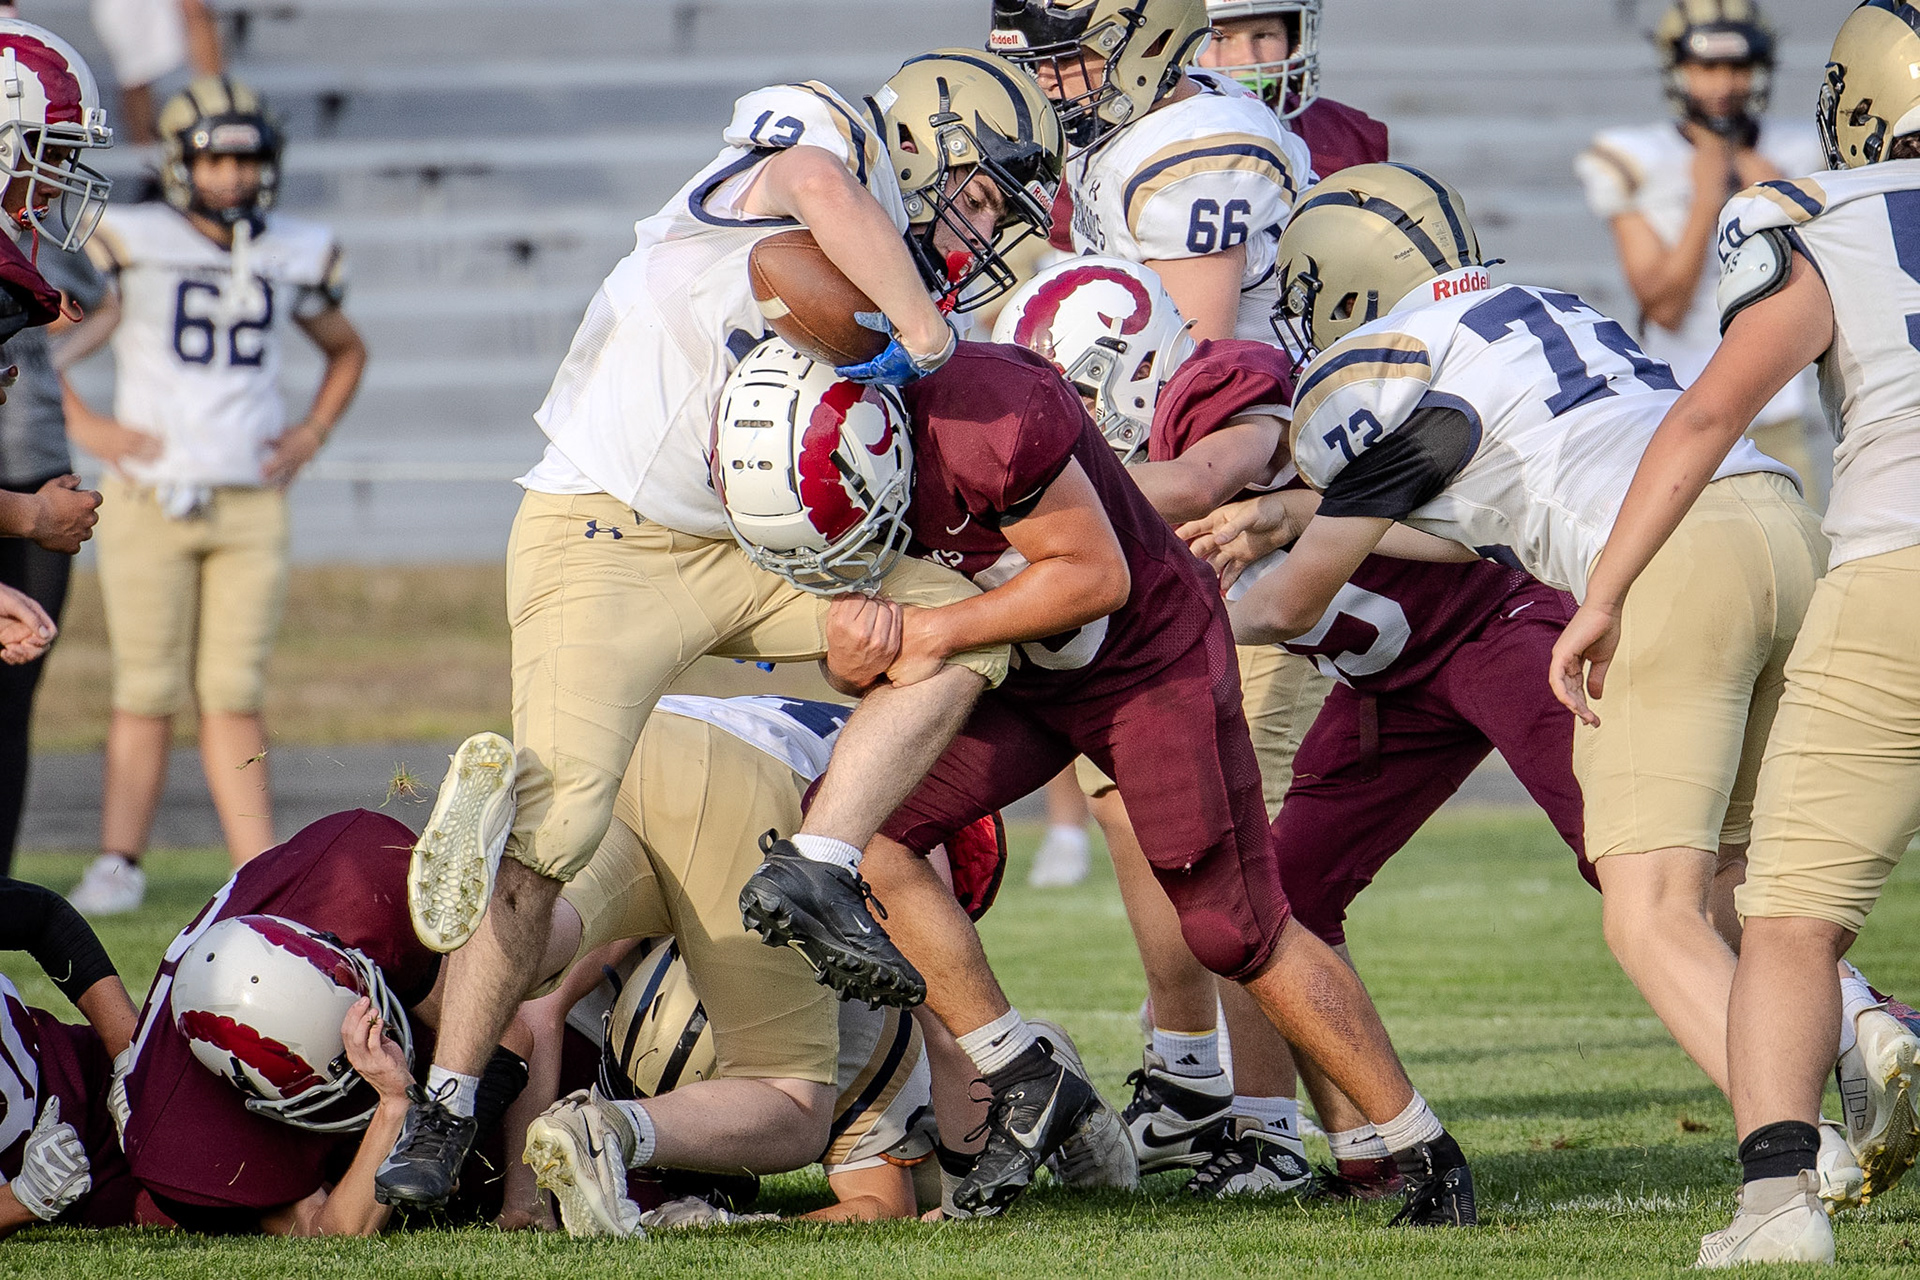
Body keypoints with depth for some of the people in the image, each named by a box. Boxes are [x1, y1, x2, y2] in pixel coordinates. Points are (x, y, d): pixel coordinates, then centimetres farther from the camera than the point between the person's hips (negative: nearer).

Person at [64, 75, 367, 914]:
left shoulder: (296, 256, 7)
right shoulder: (131, 244, -6)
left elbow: (346, 349, 25)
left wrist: (313, 434, 10)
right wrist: (80, 423, -6)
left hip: (251, 504, 3)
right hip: (150, 499, -3)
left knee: (233, 695, 1)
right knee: (148, 694, -2)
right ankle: (117, 865, 4)